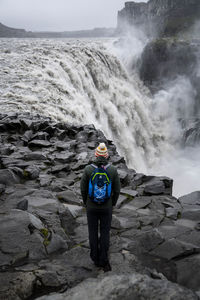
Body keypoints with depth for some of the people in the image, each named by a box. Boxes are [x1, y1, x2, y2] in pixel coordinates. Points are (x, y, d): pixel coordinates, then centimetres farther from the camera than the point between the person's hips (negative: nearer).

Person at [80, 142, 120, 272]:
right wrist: (113, 203, 11)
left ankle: (95, 259, 29)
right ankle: (104, 261, 17)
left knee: (93, 231, 18)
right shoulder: (113, 170, -14)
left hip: (92, 206, 0)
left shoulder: (88, 169, -16)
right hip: (106, 207, 0)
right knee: (105, 233, 15)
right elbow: (117, 190, -7)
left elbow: (83, 189, -7)